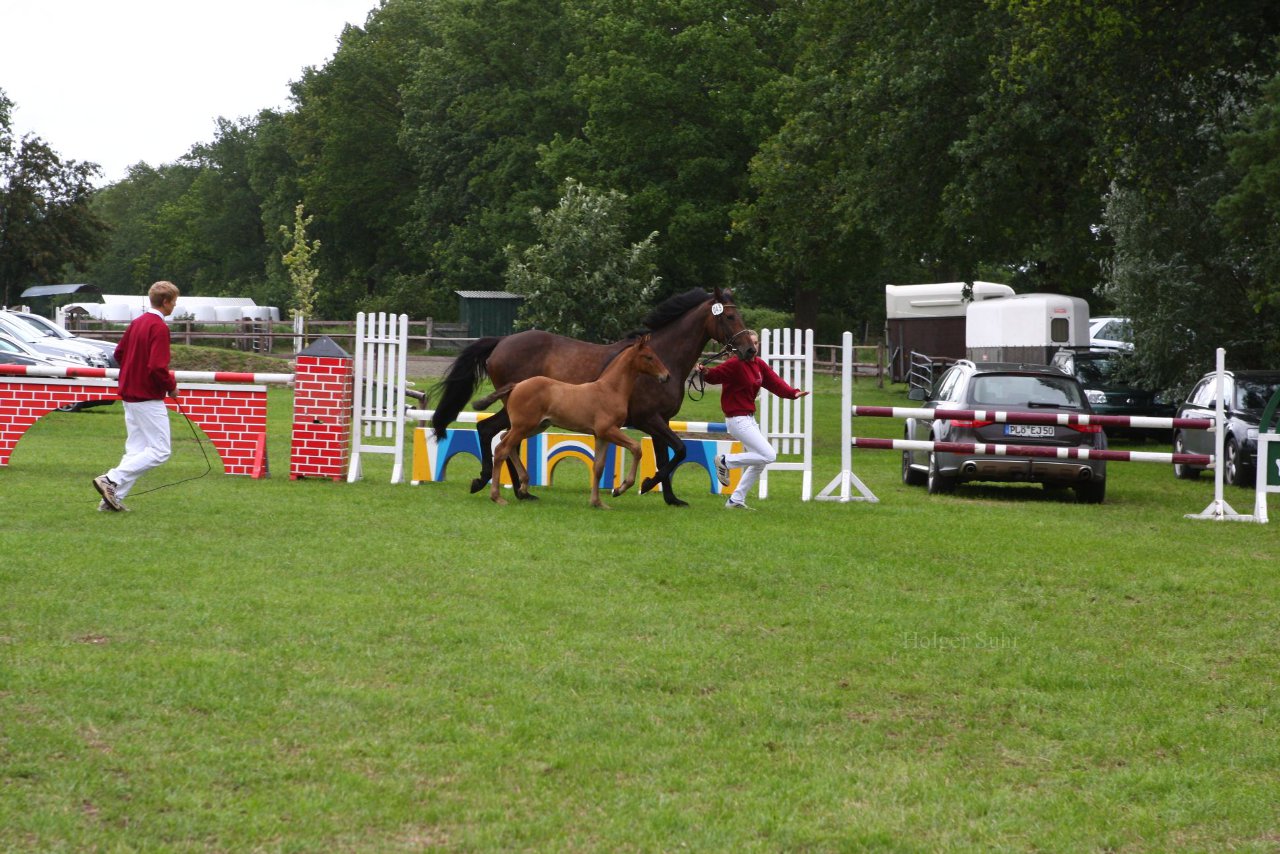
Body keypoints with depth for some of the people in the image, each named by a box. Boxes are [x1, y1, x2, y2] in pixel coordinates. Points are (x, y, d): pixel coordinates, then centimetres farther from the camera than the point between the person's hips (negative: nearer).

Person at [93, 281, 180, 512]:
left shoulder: (137, 323, 10)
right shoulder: (159, 327, -16)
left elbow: (118, 353, 18)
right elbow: (157, 367, -24)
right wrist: (171, 386, -7)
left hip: (129, 395, 9)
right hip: (149, 398, -9)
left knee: (135, 450, 12)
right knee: (160, 451, -5)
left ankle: (112, 498, 5)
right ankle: (111, 480, -13)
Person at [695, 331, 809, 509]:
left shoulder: (759, 364, 8)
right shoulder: (735, 364, -16)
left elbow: (774, 381, 0)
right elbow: (716, 375, -27)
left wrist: (792, 393, -15)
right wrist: (705, 373, -49)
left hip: (749, 418, 9)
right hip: (737, 419, -9)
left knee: (759, 463, 14)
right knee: (769, 455, -14)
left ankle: (736, 500, 19)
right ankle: (725, 461, -1)